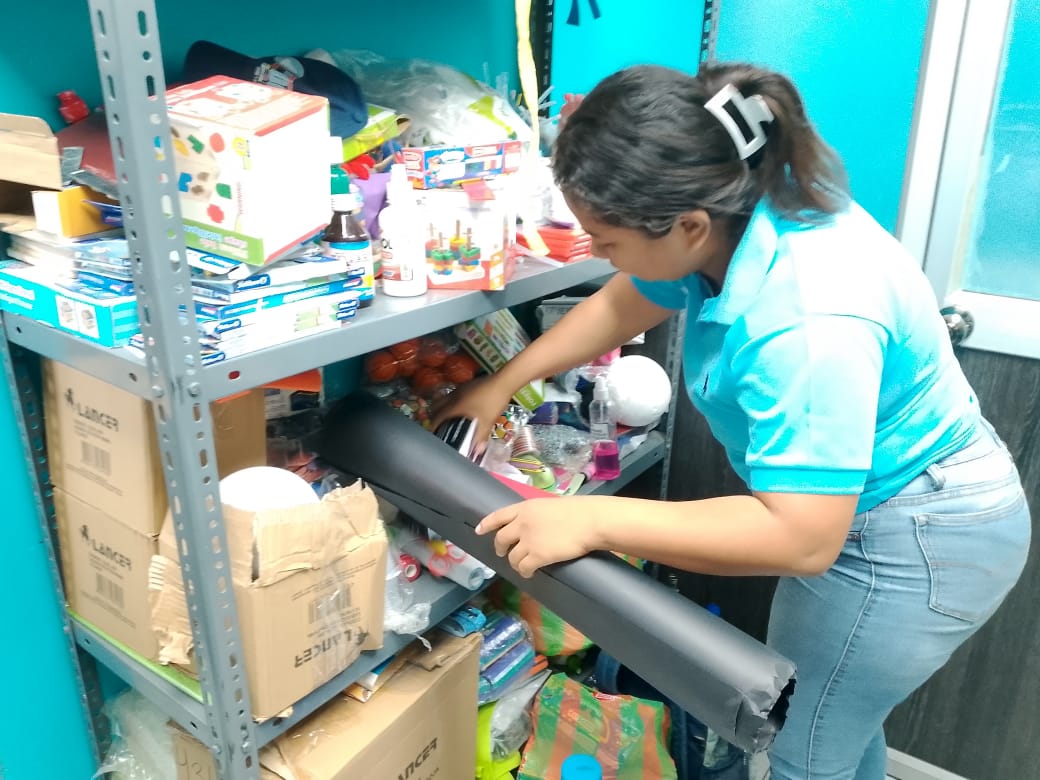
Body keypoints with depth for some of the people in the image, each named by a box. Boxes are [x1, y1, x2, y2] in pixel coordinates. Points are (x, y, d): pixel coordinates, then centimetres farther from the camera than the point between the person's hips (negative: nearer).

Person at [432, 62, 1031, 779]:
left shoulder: (807, 323, -38)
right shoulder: (728, 214, -10)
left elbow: (801, 538, -37)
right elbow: (620, 304, 5)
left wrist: (592, 520, -35)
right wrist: (502, 383, 9)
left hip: (914, 547, -8)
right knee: (841, 718, 28)